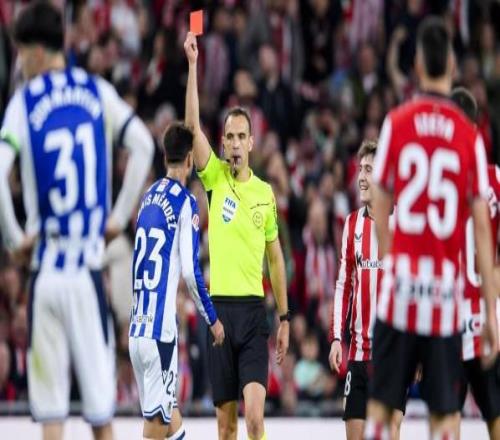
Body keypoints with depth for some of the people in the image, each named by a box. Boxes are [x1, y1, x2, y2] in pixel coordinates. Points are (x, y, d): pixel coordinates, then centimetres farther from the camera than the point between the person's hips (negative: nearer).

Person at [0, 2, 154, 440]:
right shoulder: (98, 92, 4)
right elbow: (144, 145, -2)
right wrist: (120, 215, 6)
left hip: (46, 265, -1)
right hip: (89, 263, 1)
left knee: (50, 398, 5)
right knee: (98, 380, 7)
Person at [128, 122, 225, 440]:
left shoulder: (149, 196, 14)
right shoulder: (186, 202, -6)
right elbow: (191, 271, -12)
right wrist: (213, 320, 0)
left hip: (137, 329, 7)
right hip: (160, 331, -7)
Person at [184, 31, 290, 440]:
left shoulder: (265, 192, 9)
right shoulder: (215, 178, 5)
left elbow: (276, 257, 14)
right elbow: (193, 123, -7)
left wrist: (285, 317, 12)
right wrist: (193, 64, -16)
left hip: (254, 309, 0)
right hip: (219, 306, 0)